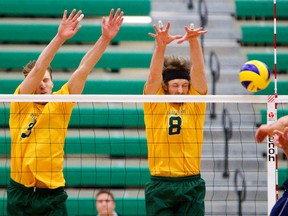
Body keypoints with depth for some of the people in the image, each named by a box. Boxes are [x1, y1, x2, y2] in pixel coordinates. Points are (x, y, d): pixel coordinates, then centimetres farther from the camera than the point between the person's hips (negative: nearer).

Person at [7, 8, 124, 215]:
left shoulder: (60, 104, 6)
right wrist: (59, 37, -21)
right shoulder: (21, 104, 2)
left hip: (52, 194, 1)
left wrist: (105, 38, -9)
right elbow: (38, 68, -11)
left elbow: (83, 69, -1)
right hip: (20, 192, -1)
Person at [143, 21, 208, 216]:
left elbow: (198, 72, -6)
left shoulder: (195, 103, 6)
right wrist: (160, 45, -28)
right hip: (160, 185, -1)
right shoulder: (155, 104, 4)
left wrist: (194, 41, -22)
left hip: (191, 185, 1)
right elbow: (154, 77, -11)